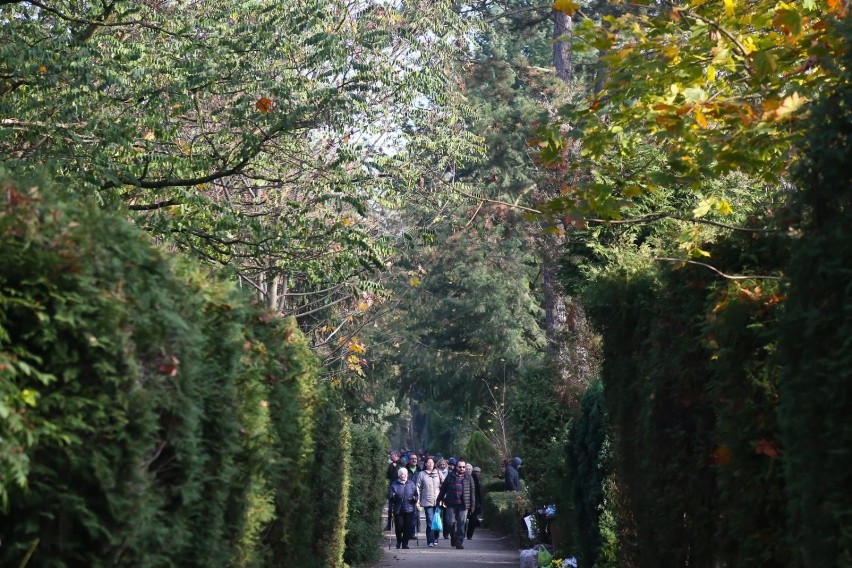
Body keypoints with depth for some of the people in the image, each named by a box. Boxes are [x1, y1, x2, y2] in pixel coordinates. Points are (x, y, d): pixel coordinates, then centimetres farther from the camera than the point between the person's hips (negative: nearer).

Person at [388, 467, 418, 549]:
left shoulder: (411, 484, 9)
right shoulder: (394, 484, 3)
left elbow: (416, 494, 14)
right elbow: (389, 496, -1)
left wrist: (415, 499, -6)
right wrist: (393, 496, -22)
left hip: (409, 509, 2)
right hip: (398, 509, -1)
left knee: (408, 527, -2)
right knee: (399, 527, -1)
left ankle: (405, 543, 11)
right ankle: (399, 541, 24)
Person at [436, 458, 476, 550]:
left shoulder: (469, 478, 9)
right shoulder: (450, 476, 7)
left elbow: (472, 492, 10)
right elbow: (443, 488, 10)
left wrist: (473, 504, 7)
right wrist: (440, 499, 7)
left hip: (463, 504, 0)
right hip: (451, 504, 0)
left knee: (461, 523, -1)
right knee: (451, 522, 0)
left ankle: (459, 541, 5)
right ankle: (453, 537, 23)